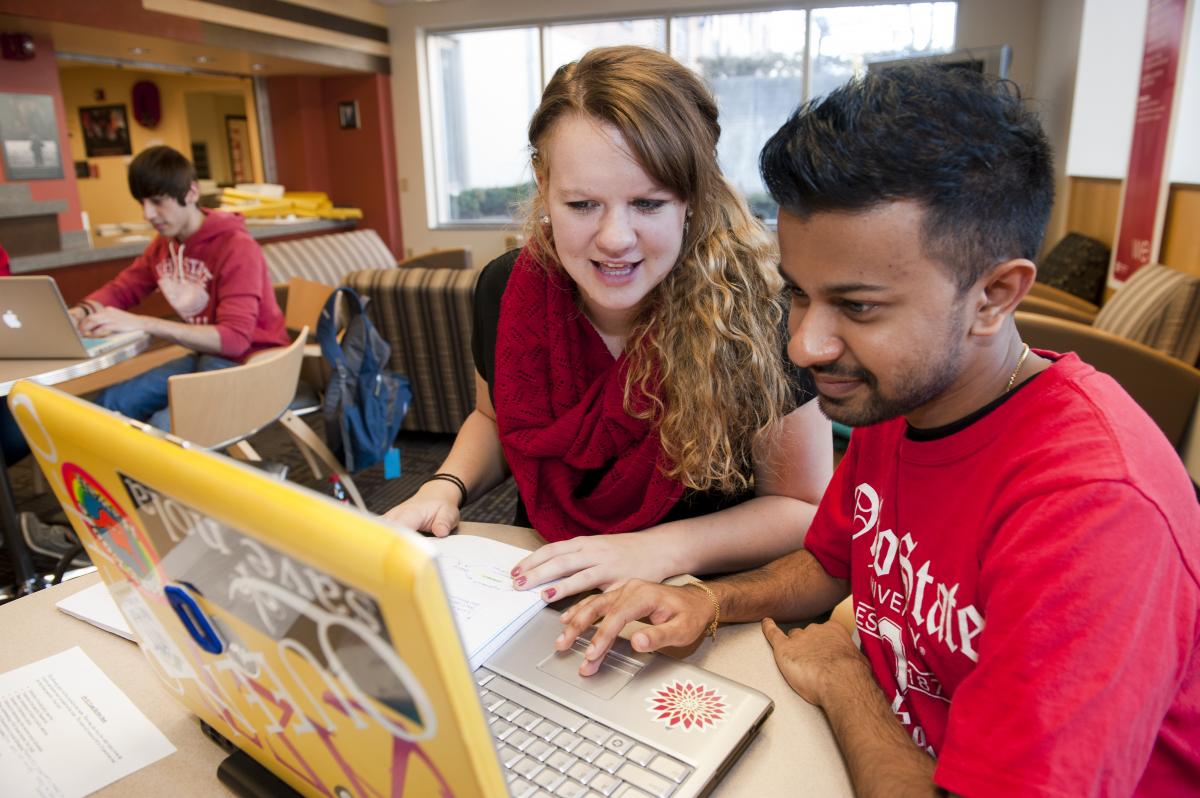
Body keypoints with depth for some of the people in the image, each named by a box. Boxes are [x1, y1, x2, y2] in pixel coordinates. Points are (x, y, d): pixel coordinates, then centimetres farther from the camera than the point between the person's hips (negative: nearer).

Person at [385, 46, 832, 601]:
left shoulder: (751, 310, -20)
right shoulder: (505, 290, -9)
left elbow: (806, 509, -10)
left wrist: (663, 550, -23)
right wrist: (446, 487, -7)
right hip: (541, 593, 3)